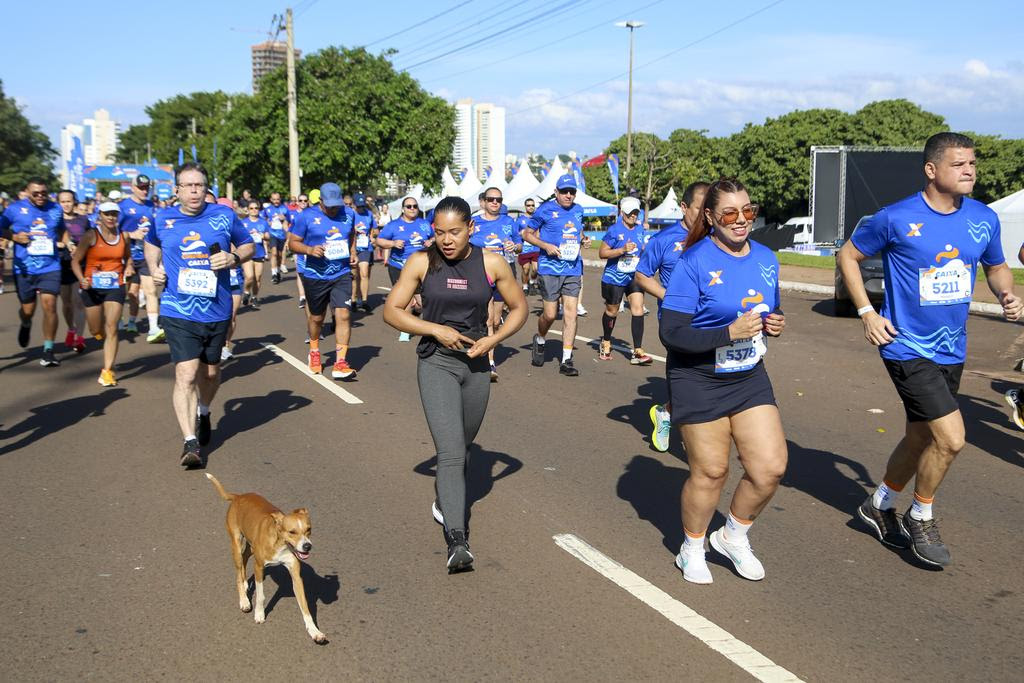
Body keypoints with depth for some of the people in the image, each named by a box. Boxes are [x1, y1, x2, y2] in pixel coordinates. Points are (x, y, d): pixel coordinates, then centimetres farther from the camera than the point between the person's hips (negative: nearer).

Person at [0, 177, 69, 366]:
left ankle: (48, 350, -2)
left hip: (50, 267, 0)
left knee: (49, 305, -12)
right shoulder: (15, 208, -1)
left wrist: (66, 243, 7)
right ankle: (26, 325, 47)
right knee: (27, 310, 8)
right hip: (24, 269, 0)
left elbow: (62, 229, 24)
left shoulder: (56, 208, 6)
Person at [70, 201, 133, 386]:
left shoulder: (123, 236, 3)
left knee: (111, 329, -7)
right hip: (92, 287, -1)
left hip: (115, 287, 1)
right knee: (96, 331, 9)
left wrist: (128, 268, -1)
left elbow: (128, 257, 21)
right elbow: (75, 261, -6)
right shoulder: (91, 236, -7)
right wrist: (82, 280, -23)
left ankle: (107, 371, -3)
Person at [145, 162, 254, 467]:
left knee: (211, 371, 19)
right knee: (186, 374, -14)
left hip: (217, 311, 2)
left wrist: (234, 258, -10)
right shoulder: (163, 219, 3)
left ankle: (203, 413, 49)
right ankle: (190, 442, -12)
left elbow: (248, 245, 11)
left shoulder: (224, 215, -1)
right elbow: (151, 244, 25)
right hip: (178, 312, -1)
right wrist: (154, 268, 6)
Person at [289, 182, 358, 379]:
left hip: (341, 274, 1)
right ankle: (314, 352, 43)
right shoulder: (307, 216, -8)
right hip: (315, 276, -1)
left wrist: (352, 253, 6)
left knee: (343, 315, -13)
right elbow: (293, 242, -5)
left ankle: (340, 364, -9)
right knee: (316, 317, 15)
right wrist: (310, 249, -23)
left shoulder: (348, 214, 3)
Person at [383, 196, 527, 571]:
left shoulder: (491, 263, -4)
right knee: (450, 452, -16)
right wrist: (436, 329, -15)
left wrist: (494, 338, -9)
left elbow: (519, 307, 7)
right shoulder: (422, 262, -7)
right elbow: (391, 311, -4)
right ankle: (457, 540, -17)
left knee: (462, 446, 20)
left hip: (476, 364, 3)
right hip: (436, 363, -3)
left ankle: (443, 501, 48)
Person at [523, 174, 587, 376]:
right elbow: (527, 234, 3)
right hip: (550, 268, -4)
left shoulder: (578, 210, 13)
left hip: (573, 269, 4)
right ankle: (540, 340, 32)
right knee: (550, 314, -2)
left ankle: (566, 360, 1)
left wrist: (582, 239, 7)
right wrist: (546, 246, -12)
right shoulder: (545, 209, -1)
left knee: (570, 313, -3)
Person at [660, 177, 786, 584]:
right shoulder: (694, 262, -17)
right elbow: (671, 334, -20)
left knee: (771, 467, 0)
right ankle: (692, 550, 31)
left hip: (749, 378, 6)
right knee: (710, 471, 5)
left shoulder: (766, 259, 2)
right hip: (699, 381, -5)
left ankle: (733, 536, 28)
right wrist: (729, 333, -27)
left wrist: (775, 324, -5)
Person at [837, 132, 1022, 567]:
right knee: (951, 437, -14)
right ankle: (920, 519, 11)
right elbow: (848, 256, -1)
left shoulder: (984, 219, 1)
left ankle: (879, 507, 40)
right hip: (907, 348, -6)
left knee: (921, 437, 17)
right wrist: (866, 312, -10)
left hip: (951, 350, 7)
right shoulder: (897, 219, -14)